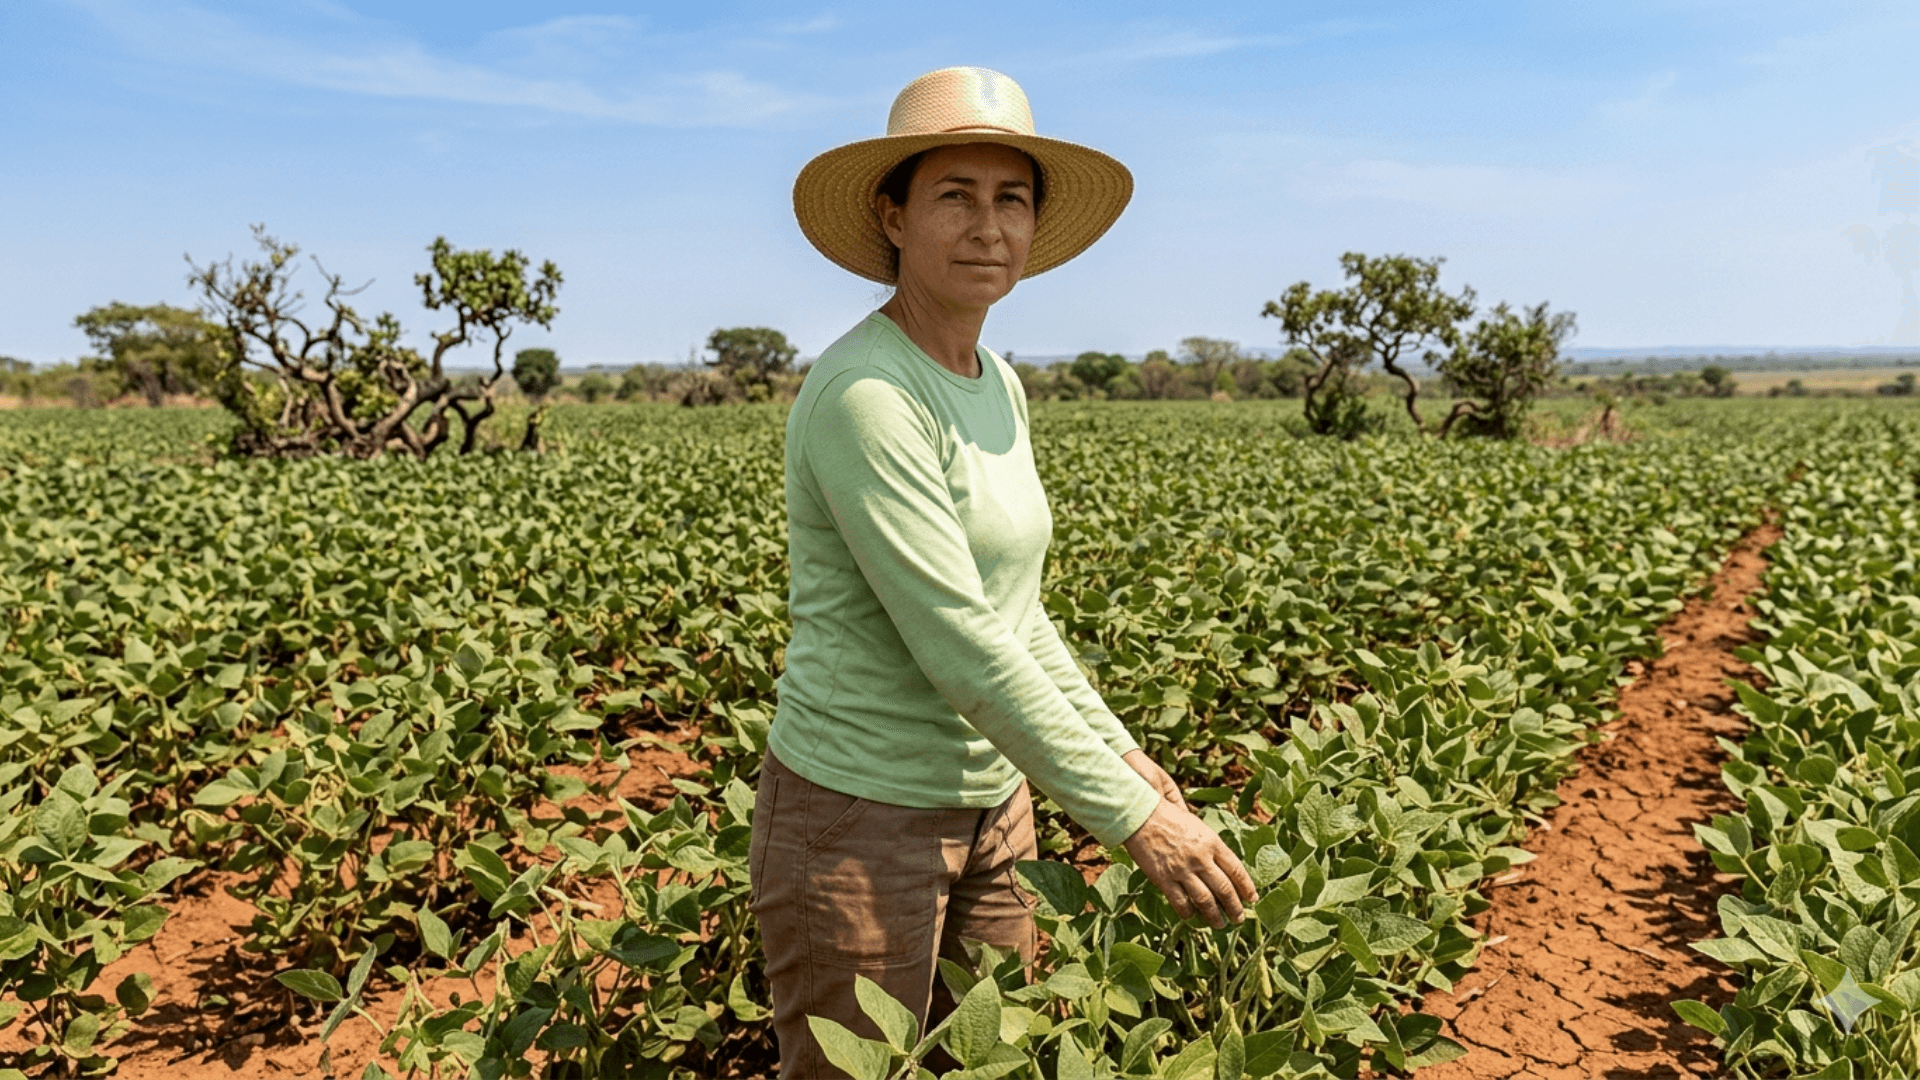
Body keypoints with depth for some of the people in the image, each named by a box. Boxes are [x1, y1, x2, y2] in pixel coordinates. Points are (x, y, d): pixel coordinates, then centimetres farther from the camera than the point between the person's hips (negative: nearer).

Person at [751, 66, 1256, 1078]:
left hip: (987, 801, 8)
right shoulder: (864, 394, -22)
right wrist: (1130, 814, -21)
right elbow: (959, 645, -25)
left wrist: (1116, 748, 8)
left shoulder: (998, 388, 6)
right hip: (860, 814, -8)